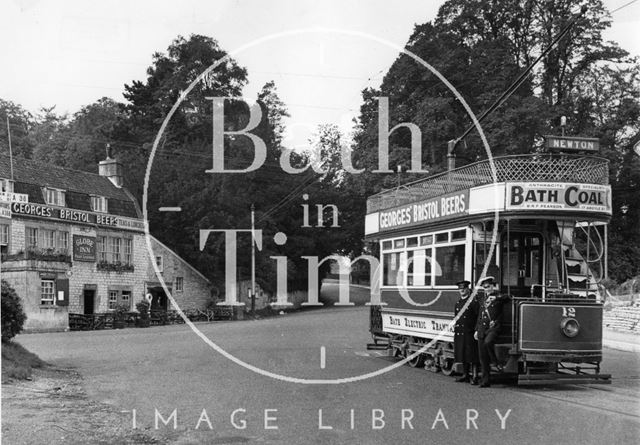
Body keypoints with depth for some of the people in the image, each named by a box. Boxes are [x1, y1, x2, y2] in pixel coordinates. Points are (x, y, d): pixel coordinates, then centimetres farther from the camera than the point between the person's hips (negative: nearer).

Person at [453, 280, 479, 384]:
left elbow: (479, 317, -9)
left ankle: (474, 377, -6)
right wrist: (454, 327, 13)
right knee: (462, 355, 13)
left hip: (470, 333, -7)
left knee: (472, 356, -7)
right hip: (459, 333, 7)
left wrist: (476, 330, -15)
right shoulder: (458, 302, 16)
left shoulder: (473, 301, -5)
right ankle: (465, 375, 23)